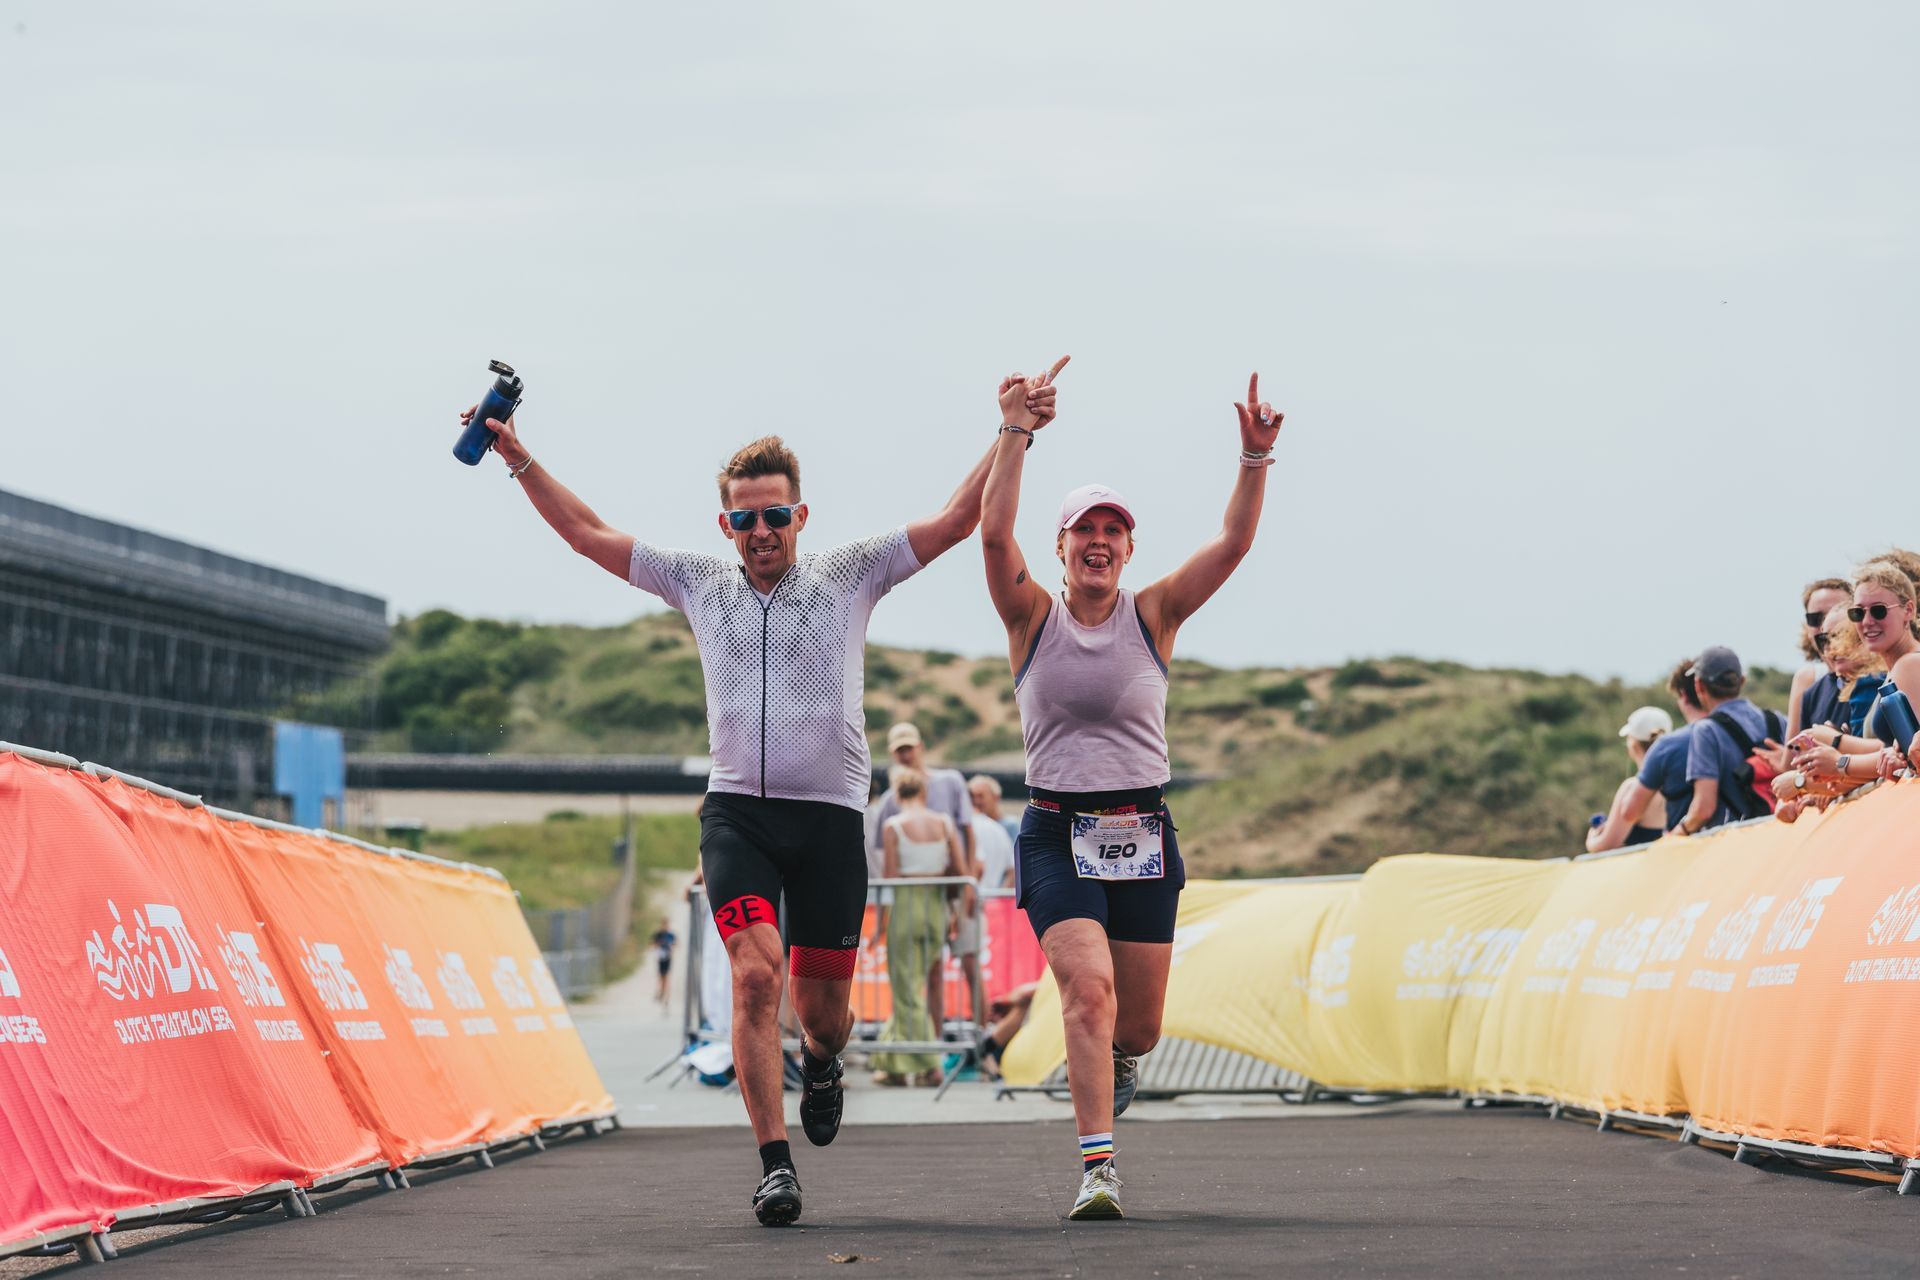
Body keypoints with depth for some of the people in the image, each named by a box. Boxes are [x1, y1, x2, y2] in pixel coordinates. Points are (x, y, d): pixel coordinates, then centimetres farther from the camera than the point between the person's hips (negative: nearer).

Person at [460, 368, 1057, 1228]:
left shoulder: (849, 576, 5)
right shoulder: (698, 583, 10)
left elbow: (955, 521, 1)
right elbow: (586, 533, 16)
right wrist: (519, 460, 11)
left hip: (829, 814, 0)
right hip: (736, 811, 0)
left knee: (822, 1006, 6)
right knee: (755, 975, -20)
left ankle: (821, 1059, 45)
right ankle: (775, 1165, -18)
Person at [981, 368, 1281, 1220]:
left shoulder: (1153, 616, 4)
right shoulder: (1033, 618, 1)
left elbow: (1233, 544, -7)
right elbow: (993, 533, -14)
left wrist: (1255, 459, -19)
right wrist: (1016, 433, -18)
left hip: (1143, 835, 2)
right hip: (1057, 833, -2)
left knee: (1138, 1024, 7)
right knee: (1087, 987, -23)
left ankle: (1113, 1059, 45)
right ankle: (1097, 1166, -23)